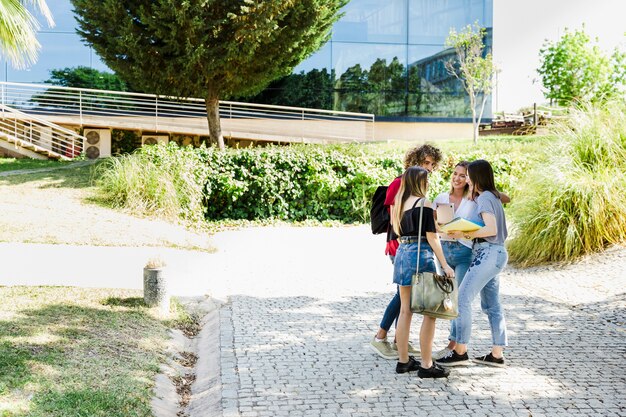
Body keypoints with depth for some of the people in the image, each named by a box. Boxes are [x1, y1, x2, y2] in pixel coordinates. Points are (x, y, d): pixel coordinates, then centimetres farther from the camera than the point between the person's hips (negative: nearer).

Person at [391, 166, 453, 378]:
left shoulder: (399, 203, 13)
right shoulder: (423, 203, -8)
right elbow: (431, 236, -11)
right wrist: (445, 265, -10)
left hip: (402, 253, 8)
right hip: (420, 255, -8)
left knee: (405, 311, 12)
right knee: (429, 312, -2)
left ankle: (403, 360, 17)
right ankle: (426, 365, -1)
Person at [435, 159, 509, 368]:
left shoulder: (484, 197, -10)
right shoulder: (493, 197, 19)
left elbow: (491, 229, -22)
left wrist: (464, 233, -18)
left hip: (487, 253, -10)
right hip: (495, 253, 10)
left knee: (463, 299, -10)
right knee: (492, 305, 11)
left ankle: (460, 352, -9)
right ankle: (497, 354, 14)